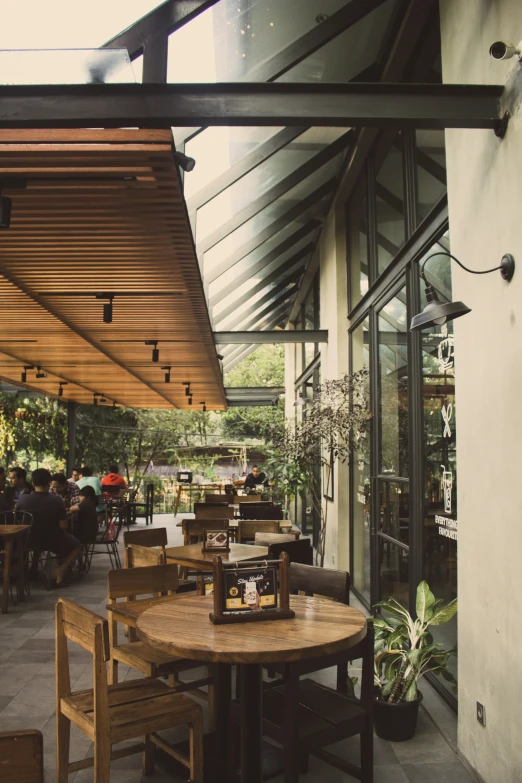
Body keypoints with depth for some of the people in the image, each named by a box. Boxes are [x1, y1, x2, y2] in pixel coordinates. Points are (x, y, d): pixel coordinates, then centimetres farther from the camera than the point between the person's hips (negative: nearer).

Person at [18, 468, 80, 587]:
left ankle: (34, 568, 31)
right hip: (52, 542, -3)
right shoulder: (57, 500, -21)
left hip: (28, 541, 4)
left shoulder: (22, 499, -14)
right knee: (76, 546, 24)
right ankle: (60, 571, -1)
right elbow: (63, 526, -17)